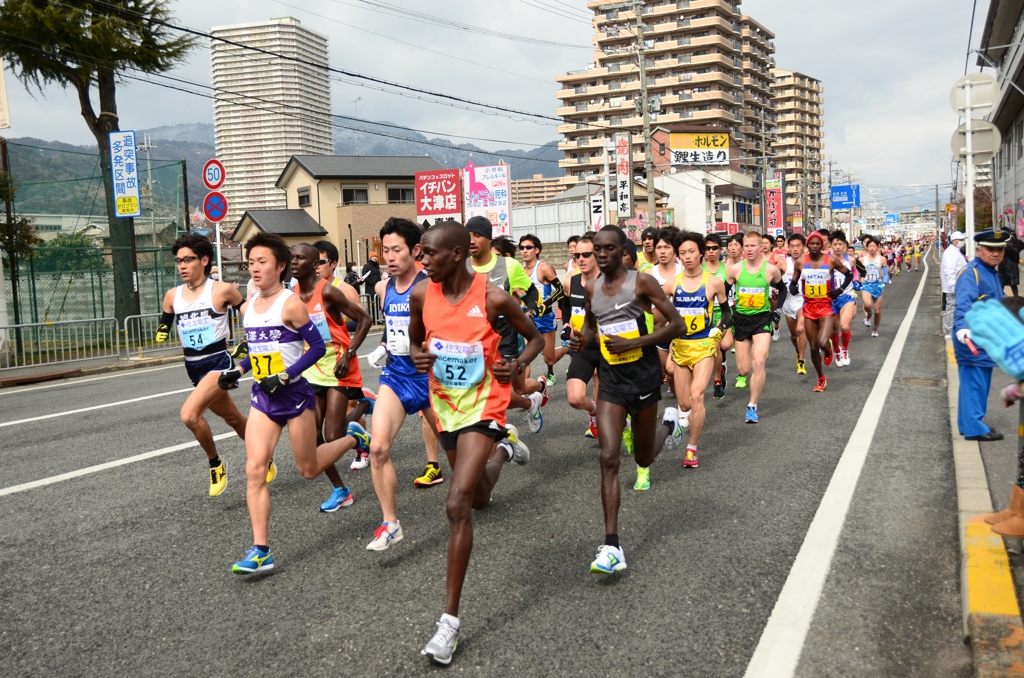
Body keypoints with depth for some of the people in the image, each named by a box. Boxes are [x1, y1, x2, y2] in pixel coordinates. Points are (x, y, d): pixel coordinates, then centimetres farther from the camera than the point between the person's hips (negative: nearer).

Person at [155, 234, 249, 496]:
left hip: (218, 363, -6)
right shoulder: (172, 296, 3)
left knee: (189, 414, -25)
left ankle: (215, 463, -1)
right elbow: (162, 330, 14)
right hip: (193, 366, 6)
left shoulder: (223, 290, -10)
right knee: (234, 419, 19)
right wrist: (162, 333, -6)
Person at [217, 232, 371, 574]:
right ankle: (260, 550, -3)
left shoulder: (290, 304, -13)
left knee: (309, 469, 9)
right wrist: (236, 371, 3)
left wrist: (285, 376, -21)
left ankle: (354, 437, 37)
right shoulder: (248, 307, 7)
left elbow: (317, 346, -14)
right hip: (262, 397, 6)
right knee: (254, 469, -8)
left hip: (294, 394, -5)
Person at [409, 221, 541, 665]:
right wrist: (418, 356, -11)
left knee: (457, 504, -18)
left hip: (483, 403, -5)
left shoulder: (493, 297, -17)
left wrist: (518, 365, -21)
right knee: (480, 498, 23)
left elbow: (535, 337, -1)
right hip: (445, 404, 6)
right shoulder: (421, 295, -6)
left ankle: (450, 618, -8)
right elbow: (415, 339, 13)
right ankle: (503, 450, 58)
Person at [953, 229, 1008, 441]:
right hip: (972, 340, -10)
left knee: (980, 384, 15)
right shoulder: (970, 273, -17)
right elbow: (963, 304, -32)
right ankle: (974, 428, 1)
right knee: (974, 383, -5)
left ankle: (971, 423, 24)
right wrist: (962, 327, -46)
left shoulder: (992, 272, 15)